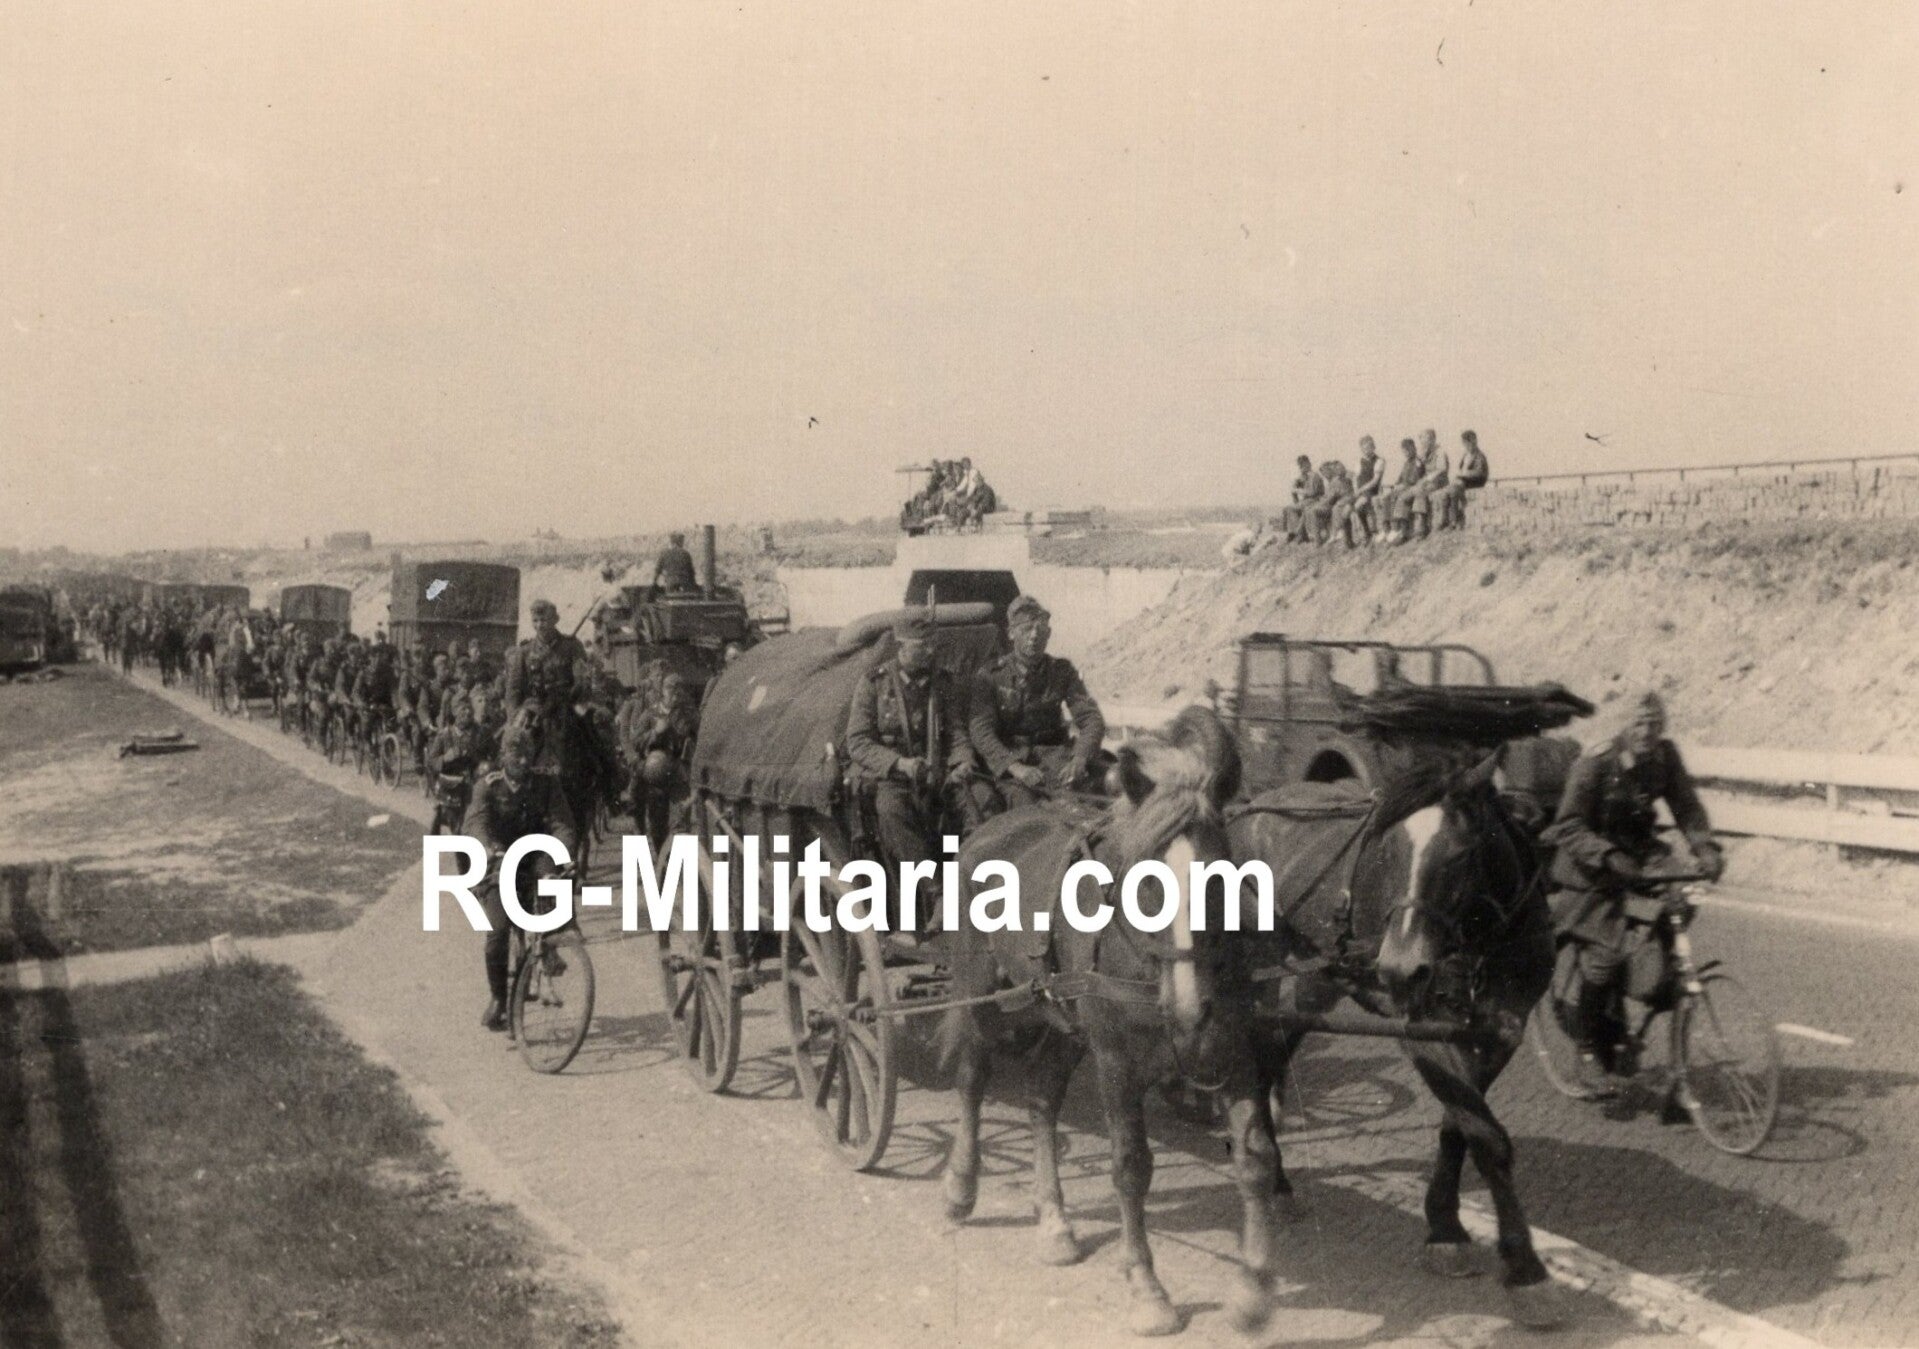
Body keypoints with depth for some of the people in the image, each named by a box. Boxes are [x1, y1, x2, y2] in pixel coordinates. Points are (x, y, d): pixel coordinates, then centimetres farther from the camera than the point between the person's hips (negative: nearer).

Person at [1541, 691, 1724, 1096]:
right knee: (1604, 955, -16)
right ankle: (1589, 1049, 2)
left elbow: (1686, 806, -2)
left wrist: (1705, 847, -20)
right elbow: (1569, 826, -19)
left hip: (1638, 850, 6)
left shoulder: (1665, 756, -6)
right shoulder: (1596, 763, -20)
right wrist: (1609, 856, -33)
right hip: (1594, 865, -6)